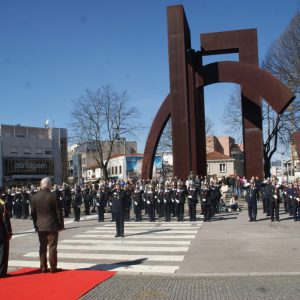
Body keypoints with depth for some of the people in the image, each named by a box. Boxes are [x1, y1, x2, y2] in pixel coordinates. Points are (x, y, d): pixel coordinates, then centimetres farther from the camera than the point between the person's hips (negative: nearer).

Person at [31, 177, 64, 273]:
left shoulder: (35, 197, 1)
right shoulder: (52, 196, -13)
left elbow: (33, 212, 6)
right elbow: (59, 212, -10)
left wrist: (36, 225, 15)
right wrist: (61, 225, 0)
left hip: (40, 226, 4)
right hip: (52, 226, -4)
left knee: (43, 246, 11)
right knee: (52, 246, 2)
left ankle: (43, 267, 15)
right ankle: (53, 267, 6)